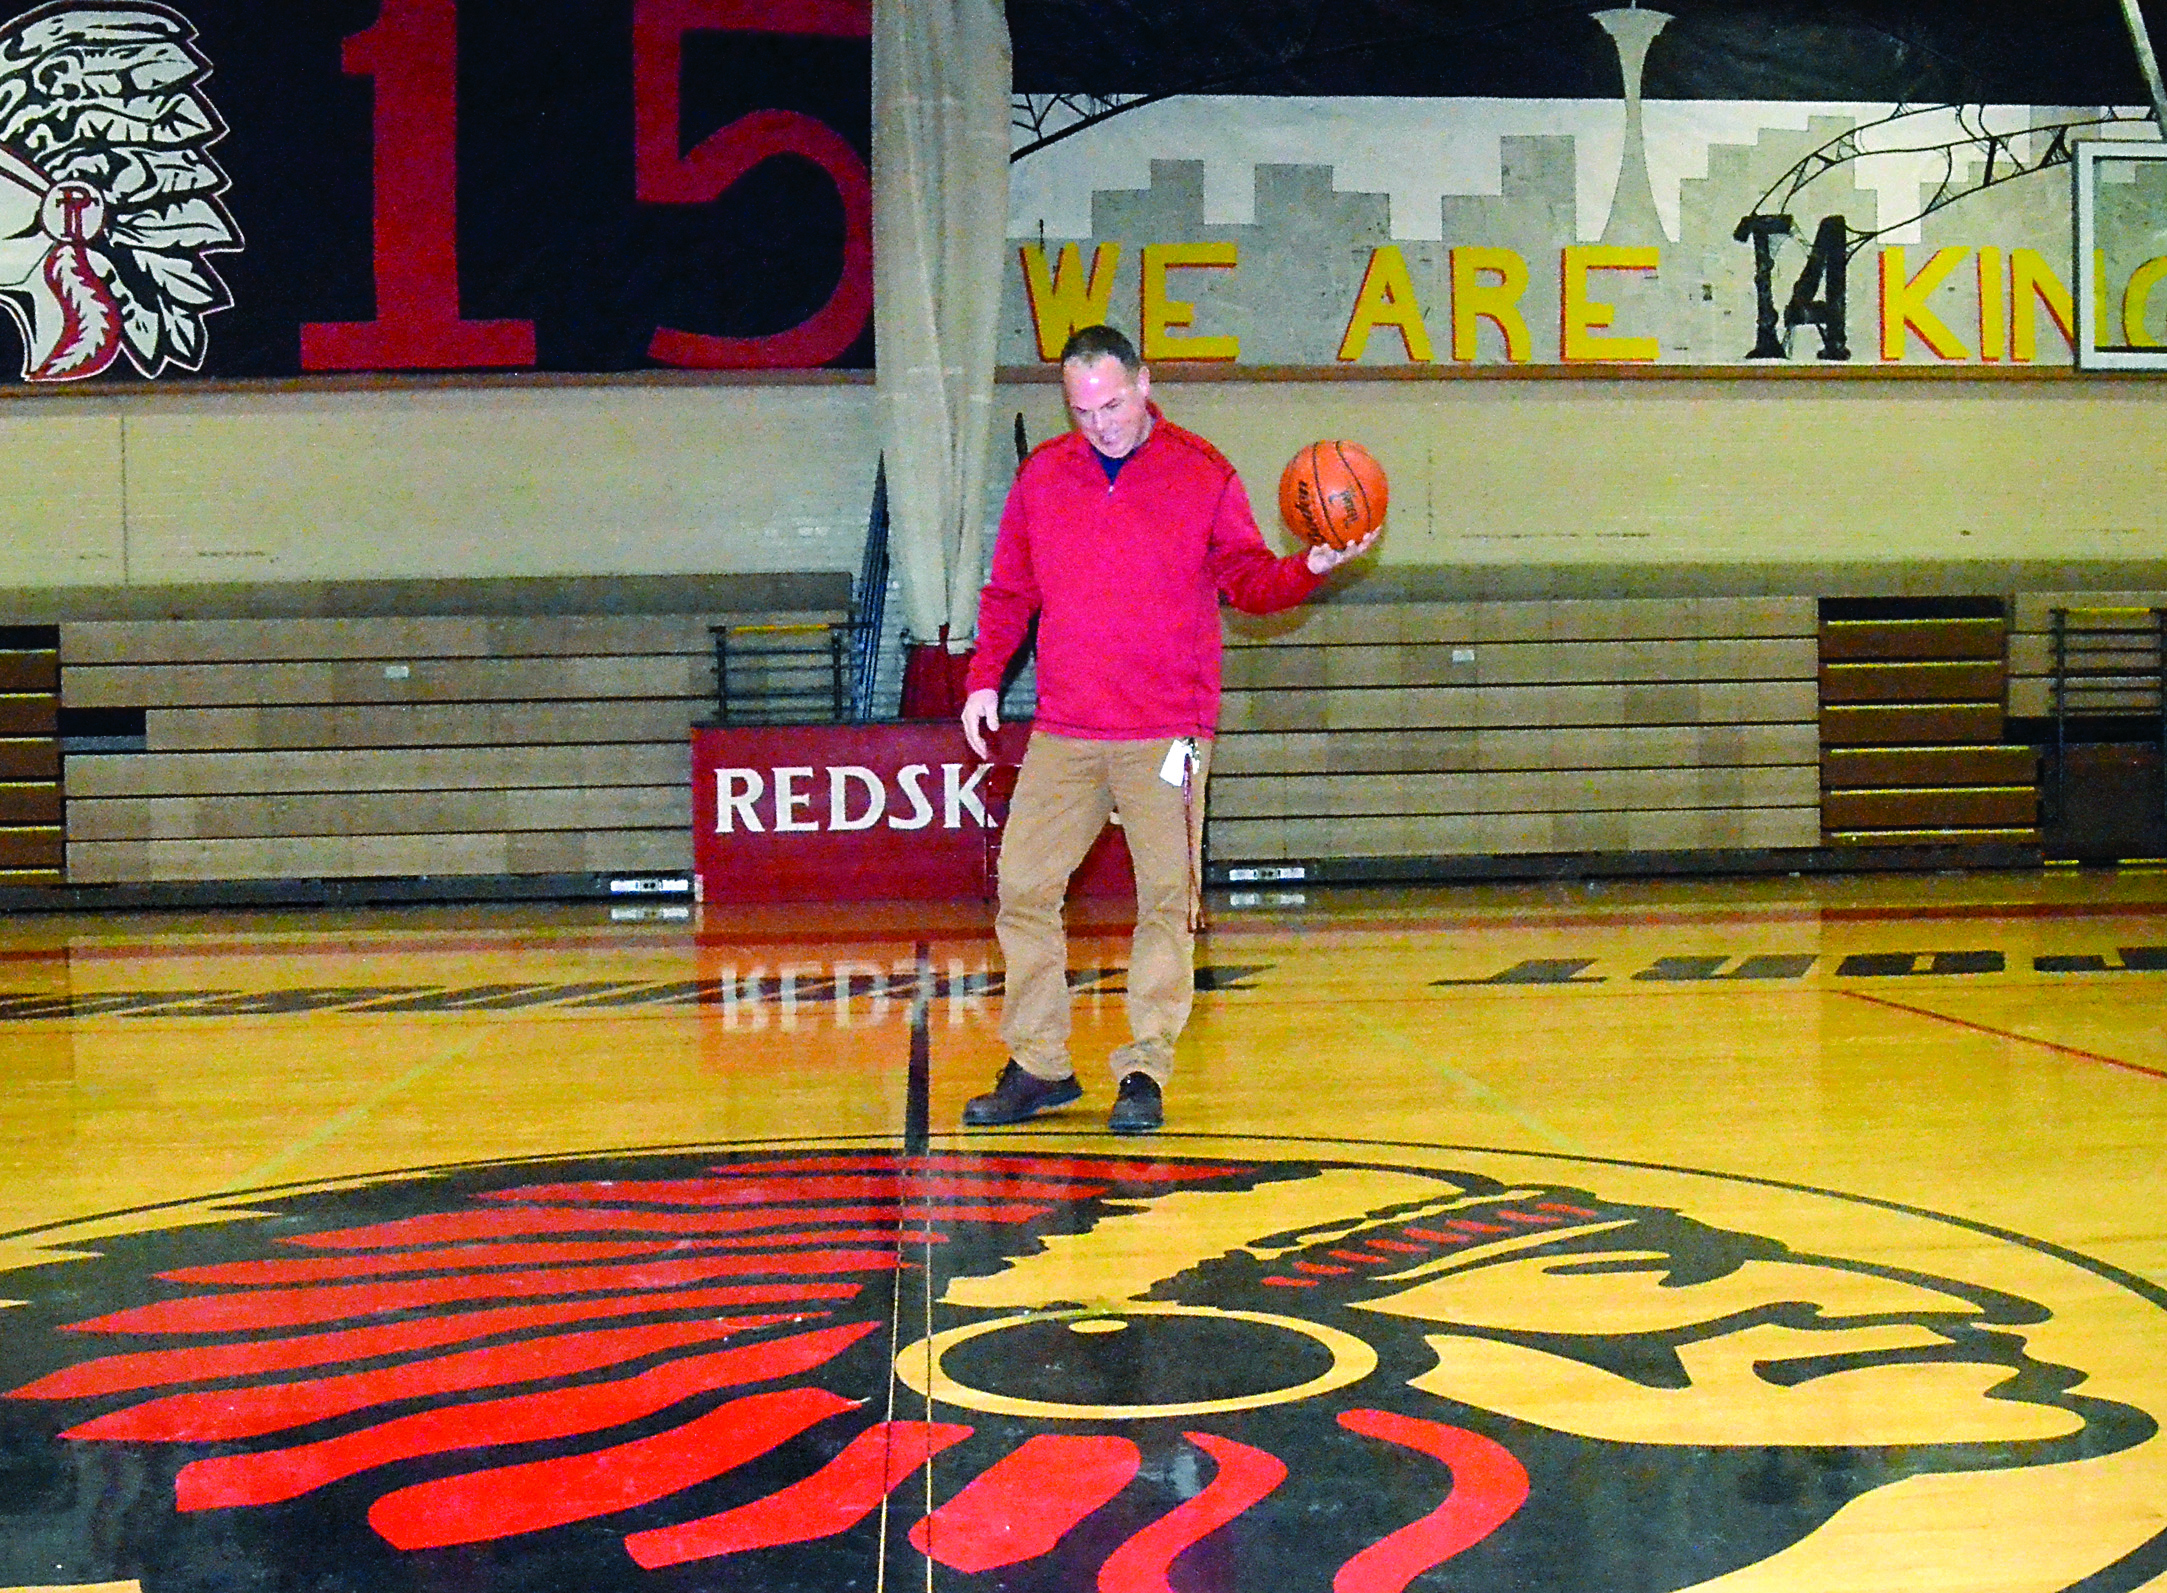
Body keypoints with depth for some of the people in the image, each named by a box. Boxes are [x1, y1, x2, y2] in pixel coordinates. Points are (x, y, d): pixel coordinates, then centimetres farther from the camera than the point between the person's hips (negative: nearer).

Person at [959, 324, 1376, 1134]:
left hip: (1167, 732, -3)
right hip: (1062, 733, 3)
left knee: (1167, 898, -3)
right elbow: (1009, 592, 15)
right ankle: (1038, 1066, 14)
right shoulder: (1041, 475, 9)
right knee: (1023, 887, 3)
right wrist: (984, 676, 5)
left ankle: (1145, 1073, 6)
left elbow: (1248, 581, 3)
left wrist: (1310, 568, -16)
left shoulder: (1202, 474, 1)